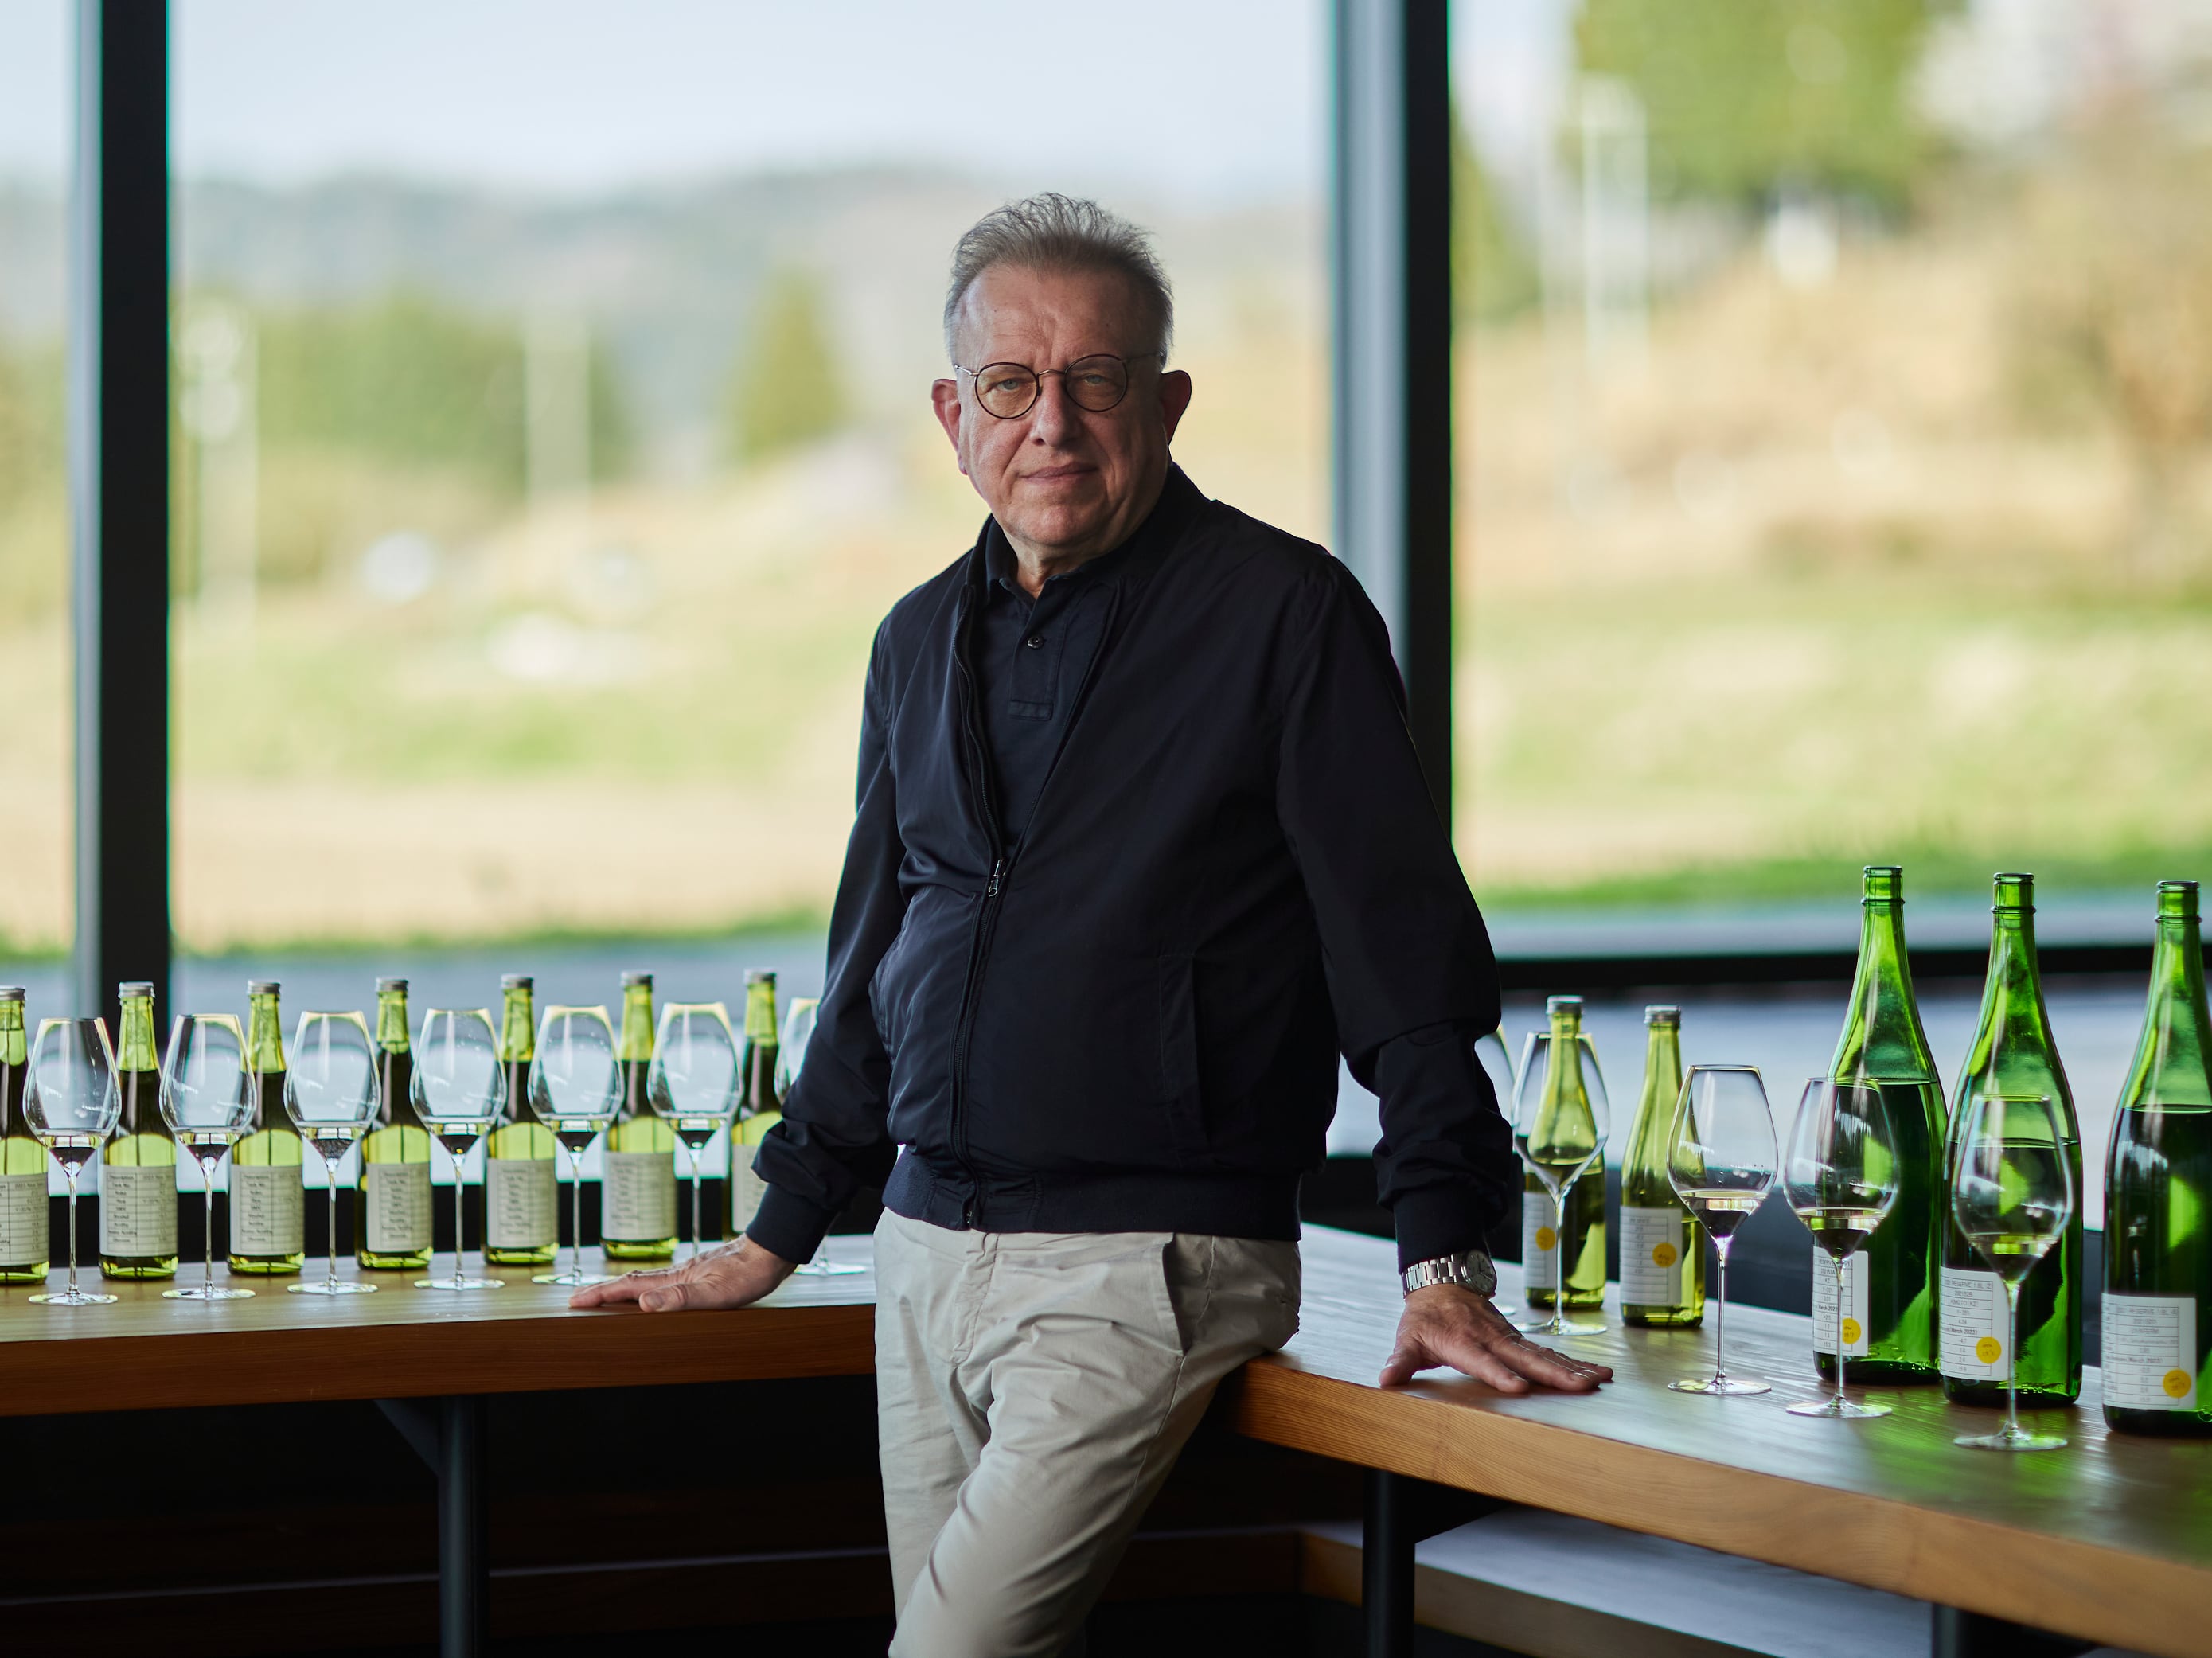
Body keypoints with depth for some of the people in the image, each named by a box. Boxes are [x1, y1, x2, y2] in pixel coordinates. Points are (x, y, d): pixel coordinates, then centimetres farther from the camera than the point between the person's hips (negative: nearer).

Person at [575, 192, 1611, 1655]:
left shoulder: (1284, 613, -5)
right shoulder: (924, 642, 14)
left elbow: (1404, 942, -9)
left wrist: (1445, 1268, -16)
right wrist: (777, 1240, 24)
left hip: (1149, 1268, -7)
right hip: (929, 1256, 7)